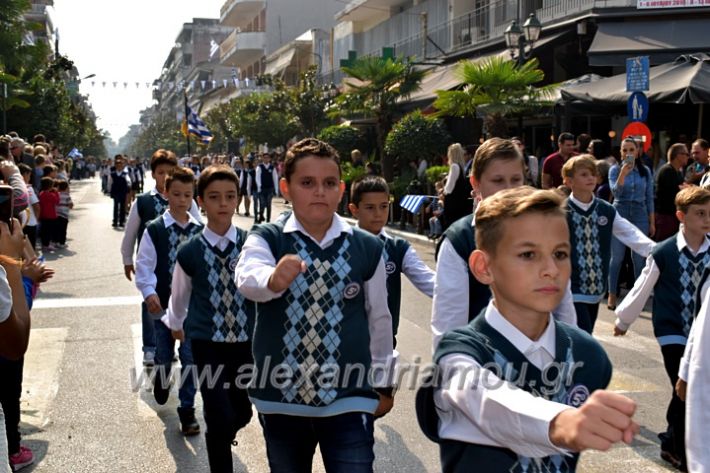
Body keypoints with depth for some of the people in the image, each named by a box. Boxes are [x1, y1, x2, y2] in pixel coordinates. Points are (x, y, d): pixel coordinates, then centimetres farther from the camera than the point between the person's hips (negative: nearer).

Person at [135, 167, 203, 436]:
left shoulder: (199, 231, -3)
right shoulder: (155, 230, -8)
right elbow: (144, 265, -9)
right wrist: (149, 292, -22)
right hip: (163, 303, -1)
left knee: (190, 357, 2)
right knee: (164, 354, 15)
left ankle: (187, 408, 15)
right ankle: (162, 382, 48)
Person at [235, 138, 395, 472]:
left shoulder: (367, 248, -4)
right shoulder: (266, 240, -7)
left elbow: (379, 318, 8)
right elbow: (247, 277, -29)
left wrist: (383, 383, 16)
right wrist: (273, 279, -52)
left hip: (348, 400, -1)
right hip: (281, 400, 1)